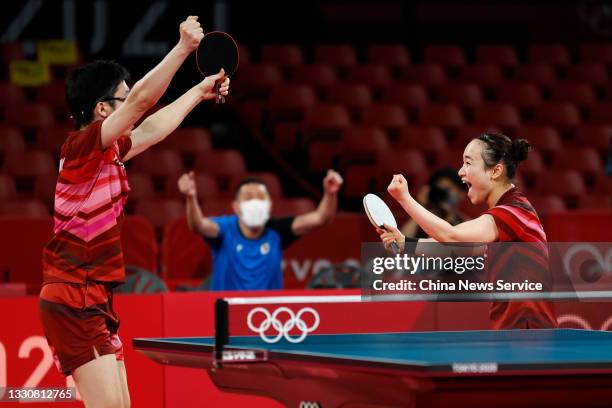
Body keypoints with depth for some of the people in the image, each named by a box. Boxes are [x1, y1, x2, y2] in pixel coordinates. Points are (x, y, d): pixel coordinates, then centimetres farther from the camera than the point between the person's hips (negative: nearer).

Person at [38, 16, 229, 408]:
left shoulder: (107, 152, 13)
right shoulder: (83, 145, -13)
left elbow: (151, 129, 31)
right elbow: (142, 100, -23)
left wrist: (199, 93, 39)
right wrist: (184, 48, -25)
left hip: (94, 301, 10)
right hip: (74, 299, -10)